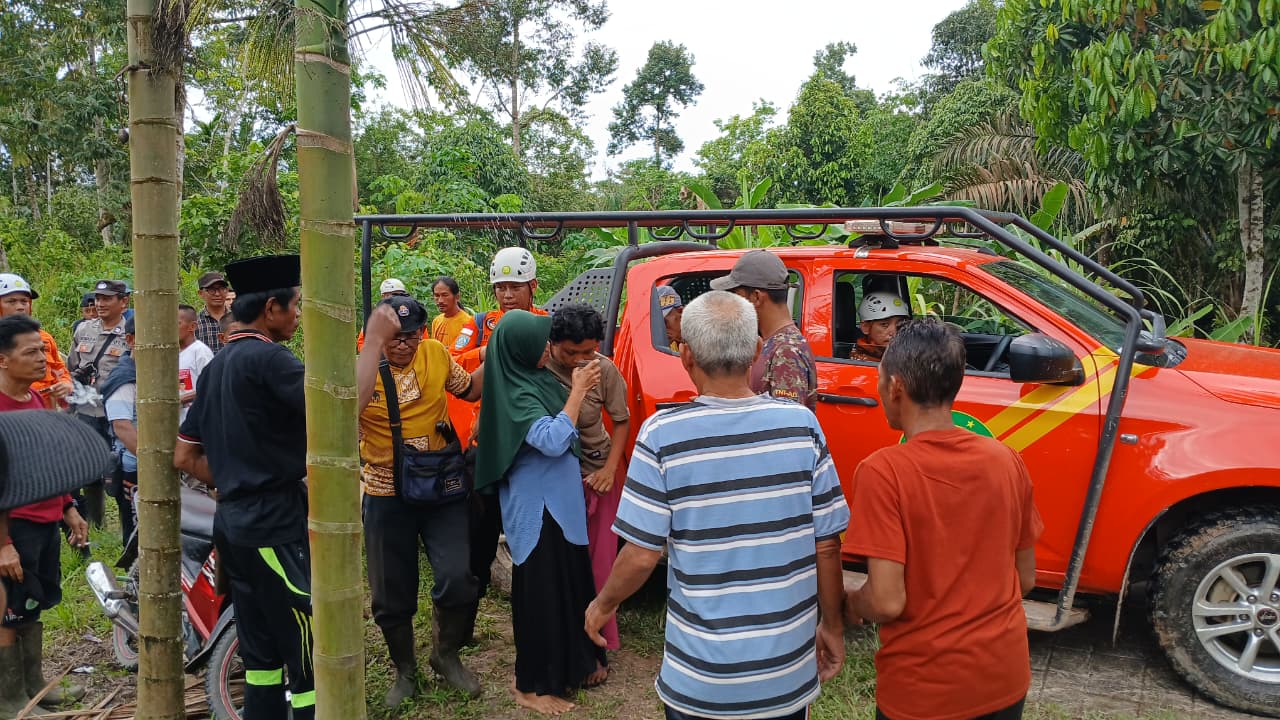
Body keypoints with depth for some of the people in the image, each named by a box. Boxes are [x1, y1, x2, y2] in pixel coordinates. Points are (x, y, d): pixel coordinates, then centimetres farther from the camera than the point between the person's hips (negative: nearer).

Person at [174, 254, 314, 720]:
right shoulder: (268, 358, -13)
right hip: (276, 527, -9)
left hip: (233, 524, 10)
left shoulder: (216, 366, 14)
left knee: (261, 655, 16)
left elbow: (185, 456, 16)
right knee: (310, 659, -3)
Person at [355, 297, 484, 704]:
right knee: (392, 596, 11)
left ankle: (446, 655, 22)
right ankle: (405, 671, 38)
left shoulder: (436, 354, -4)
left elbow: (471, 390, 14)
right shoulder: (362, 368, -14)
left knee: (458, 580, -8)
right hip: (387, 498, -1)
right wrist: (374, 341, -40)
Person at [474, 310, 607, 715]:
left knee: (569, 580, 18)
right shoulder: (516, 392, -20)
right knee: (541, 589, 1)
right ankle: (533, 685, 16)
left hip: (559, 499, 9)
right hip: (537, 505, -9)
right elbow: (552, 440, -30)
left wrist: (579, 392, 6)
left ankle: (573, 664, 35)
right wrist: (578, 391, -23)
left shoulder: (537, 378, 6)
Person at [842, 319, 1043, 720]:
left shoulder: (882, 472, -21)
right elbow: (1025, 580, 3)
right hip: (1005, 676, 4)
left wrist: (852, 602, -3)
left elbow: (886, 602, -23)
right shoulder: (1007, 461, -6)